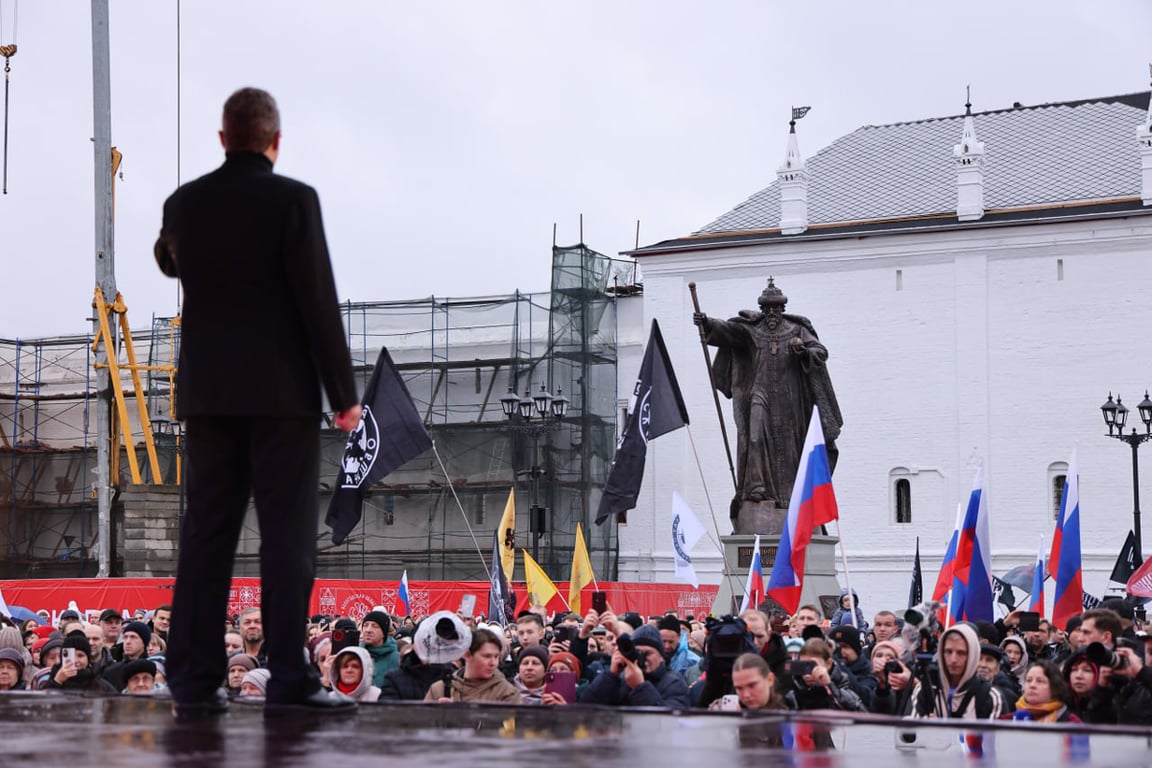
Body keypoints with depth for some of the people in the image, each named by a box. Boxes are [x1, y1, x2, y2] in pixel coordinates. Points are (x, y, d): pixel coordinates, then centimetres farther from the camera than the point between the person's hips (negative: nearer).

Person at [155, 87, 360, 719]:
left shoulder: (184, 204, 5)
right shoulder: (293, 200, -9)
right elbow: (318, 302, -12)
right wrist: (344, 394, -6)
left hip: (207, 395, 4)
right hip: (281, 394, -4)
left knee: (206, 536, 6)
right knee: (287, 538, -2)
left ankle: (194, 682, 4)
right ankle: (289, 680, -5)